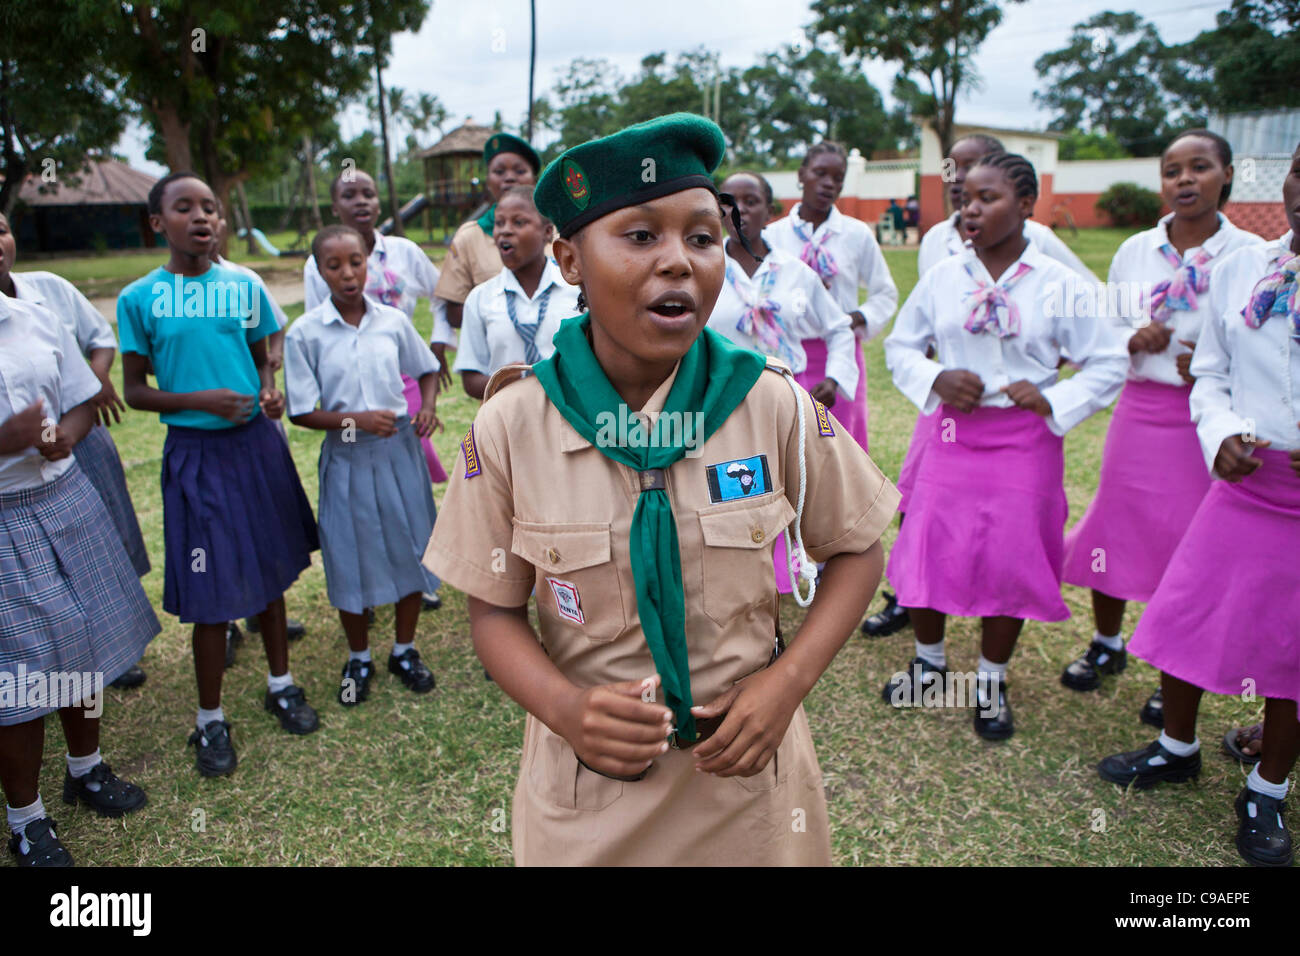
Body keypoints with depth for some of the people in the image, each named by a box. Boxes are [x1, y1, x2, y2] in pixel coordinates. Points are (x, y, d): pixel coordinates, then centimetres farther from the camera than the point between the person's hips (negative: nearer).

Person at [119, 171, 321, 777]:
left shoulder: (244, 287, 3)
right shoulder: (140, 298, -4)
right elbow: (134, 392, -1)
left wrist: (270, 392, -8)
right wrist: (201, 400, -16)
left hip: (257, 442, 3)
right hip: (195, 453, -3)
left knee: (269, 569, 14)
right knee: (212, 590, 1)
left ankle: (281, 684, 34)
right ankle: (210, 720, 21)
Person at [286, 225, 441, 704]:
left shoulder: (393, 321, -1)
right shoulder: (304, 333, -7)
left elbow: (426, 369, 14)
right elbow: (301, 412, -6)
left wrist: (427, 408, -4)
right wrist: (356, 421, -18)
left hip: (399, 449, 2)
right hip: (347, 458, -2)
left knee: (411, 547, 10)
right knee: (351, 557, 9)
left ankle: (404, 650, 31)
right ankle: (359, 658, 31)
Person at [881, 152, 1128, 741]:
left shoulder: (1057, 284, -4)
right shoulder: (942, 278, 1)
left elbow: (1109, 364, 2)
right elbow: (900, 346, 10)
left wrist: (1054, 400, -13)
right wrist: (936, 380, -9)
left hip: (1026, 443, -1)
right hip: (954, 436, 2)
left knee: (1011, 564, 5)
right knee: (926, 554, 3)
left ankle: (991, 681, 28)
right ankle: (930, 661, 31)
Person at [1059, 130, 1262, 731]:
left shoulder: (1252, 255, -3)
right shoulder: (1134, 252, 6)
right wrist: (1133, 341, -9)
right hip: (1139, 408, 3)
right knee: (1116, 526, 8)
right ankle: (1107, 644, 31)